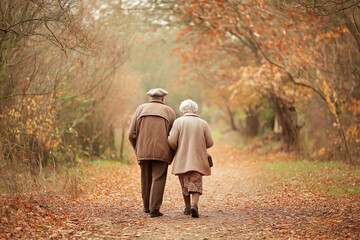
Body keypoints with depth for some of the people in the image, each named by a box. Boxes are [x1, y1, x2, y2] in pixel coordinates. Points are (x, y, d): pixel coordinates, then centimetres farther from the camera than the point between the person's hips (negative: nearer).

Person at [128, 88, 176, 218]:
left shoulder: (140, 109, 11)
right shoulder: (169, 111, 8)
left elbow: (132, 134, 5)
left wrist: (137, 149, 18)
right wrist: (171, 155, 13)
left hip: (143, 152, 2)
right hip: (161, 152, -2)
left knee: (146, 179, 13)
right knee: (158, 178, -2)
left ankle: (147, 206, 23)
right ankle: (154, 208, -9)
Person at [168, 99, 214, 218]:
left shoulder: (178, 121, -3)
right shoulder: (203, 123, 2)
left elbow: (172, 141, -9)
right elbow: (210, 143, 2)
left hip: (181, 160, 0)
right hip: (197, 161, 0)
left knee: (185, 184, 16)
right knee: (196, 184, 2)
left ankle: (187, 208, 24)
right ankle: (194, 205, -20)